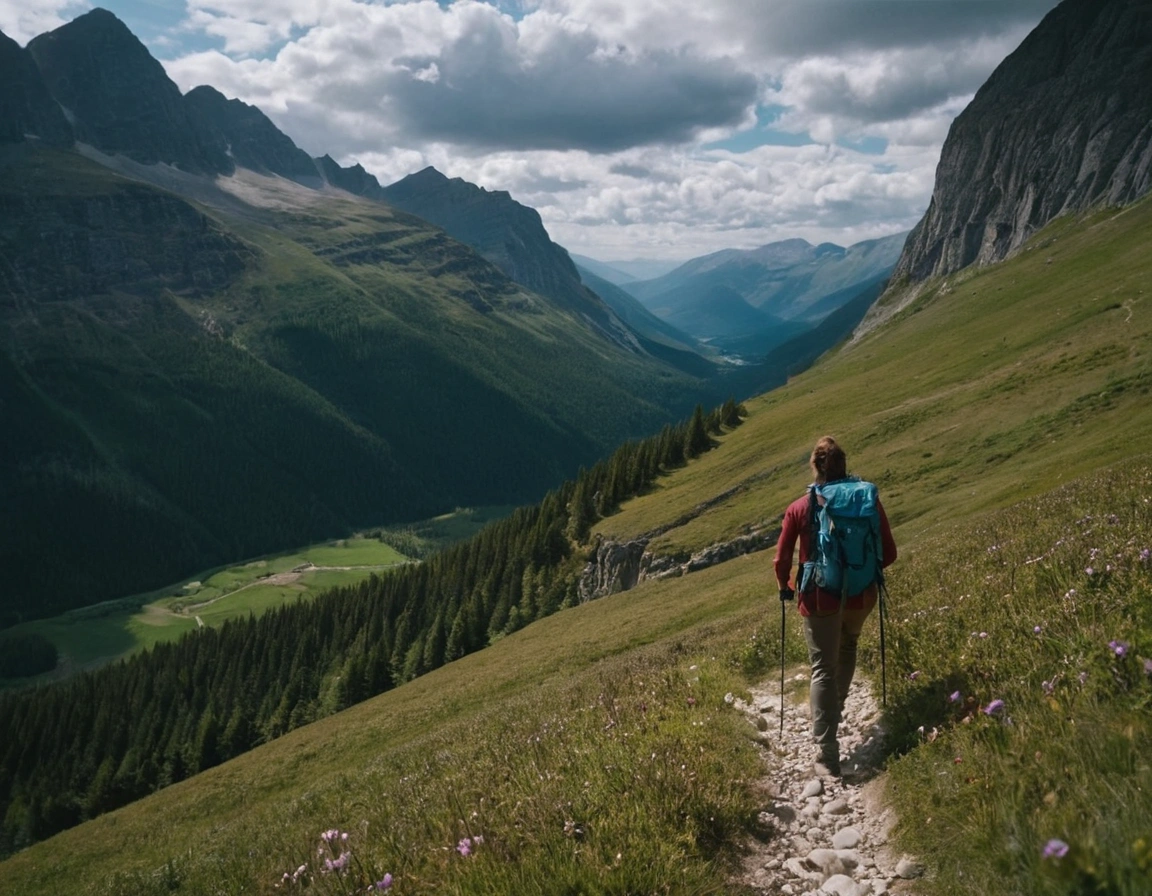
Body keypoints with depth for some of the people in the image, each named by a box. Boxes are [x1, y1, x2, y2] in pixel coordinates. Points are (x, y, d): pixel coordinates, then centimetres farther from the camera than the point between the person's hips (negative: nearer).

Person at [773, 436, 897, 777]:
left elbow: (782, 560, -5)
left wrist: (784, 588, 15)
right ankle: (835, 708, 42)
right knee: (848, 645, 31)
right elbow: (888, 553, -1)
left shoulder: (799, 509, -8)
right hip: (860, 596, 2)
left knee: (823, 669, 3)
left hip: (819, 599, -2)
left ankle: (827, 754, -3)